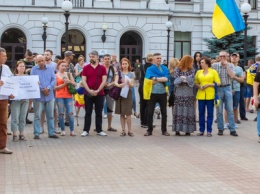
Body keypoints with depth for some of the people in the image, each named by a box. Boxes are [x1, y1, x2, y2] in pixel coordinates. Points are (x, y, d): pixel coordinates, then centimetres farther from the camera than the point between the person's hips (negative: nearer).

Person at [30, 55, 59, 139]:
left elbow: (54, 80, 0)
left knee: (50, 115, 8)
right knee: (37, 116, 0)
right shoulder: (34, 69, -1)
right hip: (38, 96, -3)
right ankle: (36, 133, 5)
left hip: (49, 95, 3)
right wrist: (42, 89, -16)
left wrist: (48, 88, -16)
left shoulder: (50, 69, 6)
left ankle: (51, 133, 16)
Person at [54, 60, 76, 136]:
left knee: (70, 113, -4)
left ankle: (72, 131, 1)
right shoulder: (55, 75, 4)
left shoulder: (69, 74, 13)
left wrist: (69, 81, -8)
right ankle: (63, 130, 8)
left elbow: (74, 84, 12)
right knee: (61, 113, -1)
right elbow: (55, 88, -3)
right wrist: (64, 84, -11)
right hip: (59, 96, -2)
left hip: (68, 96, 2)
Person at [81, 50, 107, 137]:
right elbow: (83, 80, -2)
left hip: (99, 93, 0)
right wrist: (89, 90, -14)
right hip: (88, 93, 0)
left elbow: (104, 80, -3)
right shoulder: (86, 68, 4)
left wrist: (97, 90, -13)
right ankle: (86, 130, 9)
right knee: (88, 113, 4)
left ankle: (99, 130, 13)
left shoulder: (102, 68, 3)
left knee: (99, 113, 6)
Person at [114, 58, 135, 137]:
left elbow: (132, 85, 0)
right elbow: (115, 82, -9)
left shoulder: (131, 74, 6)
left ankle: (129, 130, 0)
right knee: (121, 114, 4)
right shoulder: (119, 73, 5)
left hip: (128, 93, -1)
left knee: (128, 113, -6)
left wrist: (129, 83, -23)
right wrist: (119, 85, -31)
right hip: (120, 93, 1)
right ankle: (123, 130, 10)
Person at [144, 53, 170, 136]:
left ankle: (164, 130, 17)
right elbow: (151, 80, -15)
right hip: (153, 93, -2)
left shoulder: (165, 69, 7)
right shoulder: (150, 69, 1)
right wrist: (162, 79, -12)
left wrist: (156, 79, -13)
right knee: (150, 112, 1)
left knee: (164, 113, 7)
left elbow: (166, 79, -10)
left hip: (163, 93, 2)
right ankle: (149, 130, 11)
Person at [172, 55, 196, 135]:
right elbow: (176, 80, -5)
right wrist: (186, 79, -10)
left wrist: (183, 78, -6)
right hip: (179, 93, -1)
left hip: (189, 94, 1)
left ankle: (187, 130, 2)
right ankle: (177, 130, 0)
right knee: (179, 111, -3)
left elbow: (191, 79, -3)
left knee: (188, 112, -1)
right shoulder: (177, 69, 6)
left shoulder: (192, 70, 11)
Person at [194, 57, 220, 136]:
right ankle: (201, 130, 11)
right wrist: (199, 86, -5)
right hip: (201, 95, 3)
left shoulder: (213, 71, 4)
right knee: (201, 113, 4)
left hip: (210, 95, -2)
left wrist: (208, 85, -11)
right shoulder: (198, 72, 12)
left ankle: (209, 131, 7)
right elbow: (195, 83, 16)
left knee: (210, 113, 0)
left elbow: (218, 83, -1)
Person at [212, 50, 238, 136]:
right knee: (219, 110, 4)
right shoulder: (214, 65, 0)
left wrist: (226, 65, -12)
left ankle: (232, 129, 3)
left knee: (230, 110, 0)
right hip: (218, 89, -1)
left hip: (227, 88, 1)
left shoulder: (230, 65, 4)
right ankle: (220, 129, 12)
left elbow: (232, 76, -11)